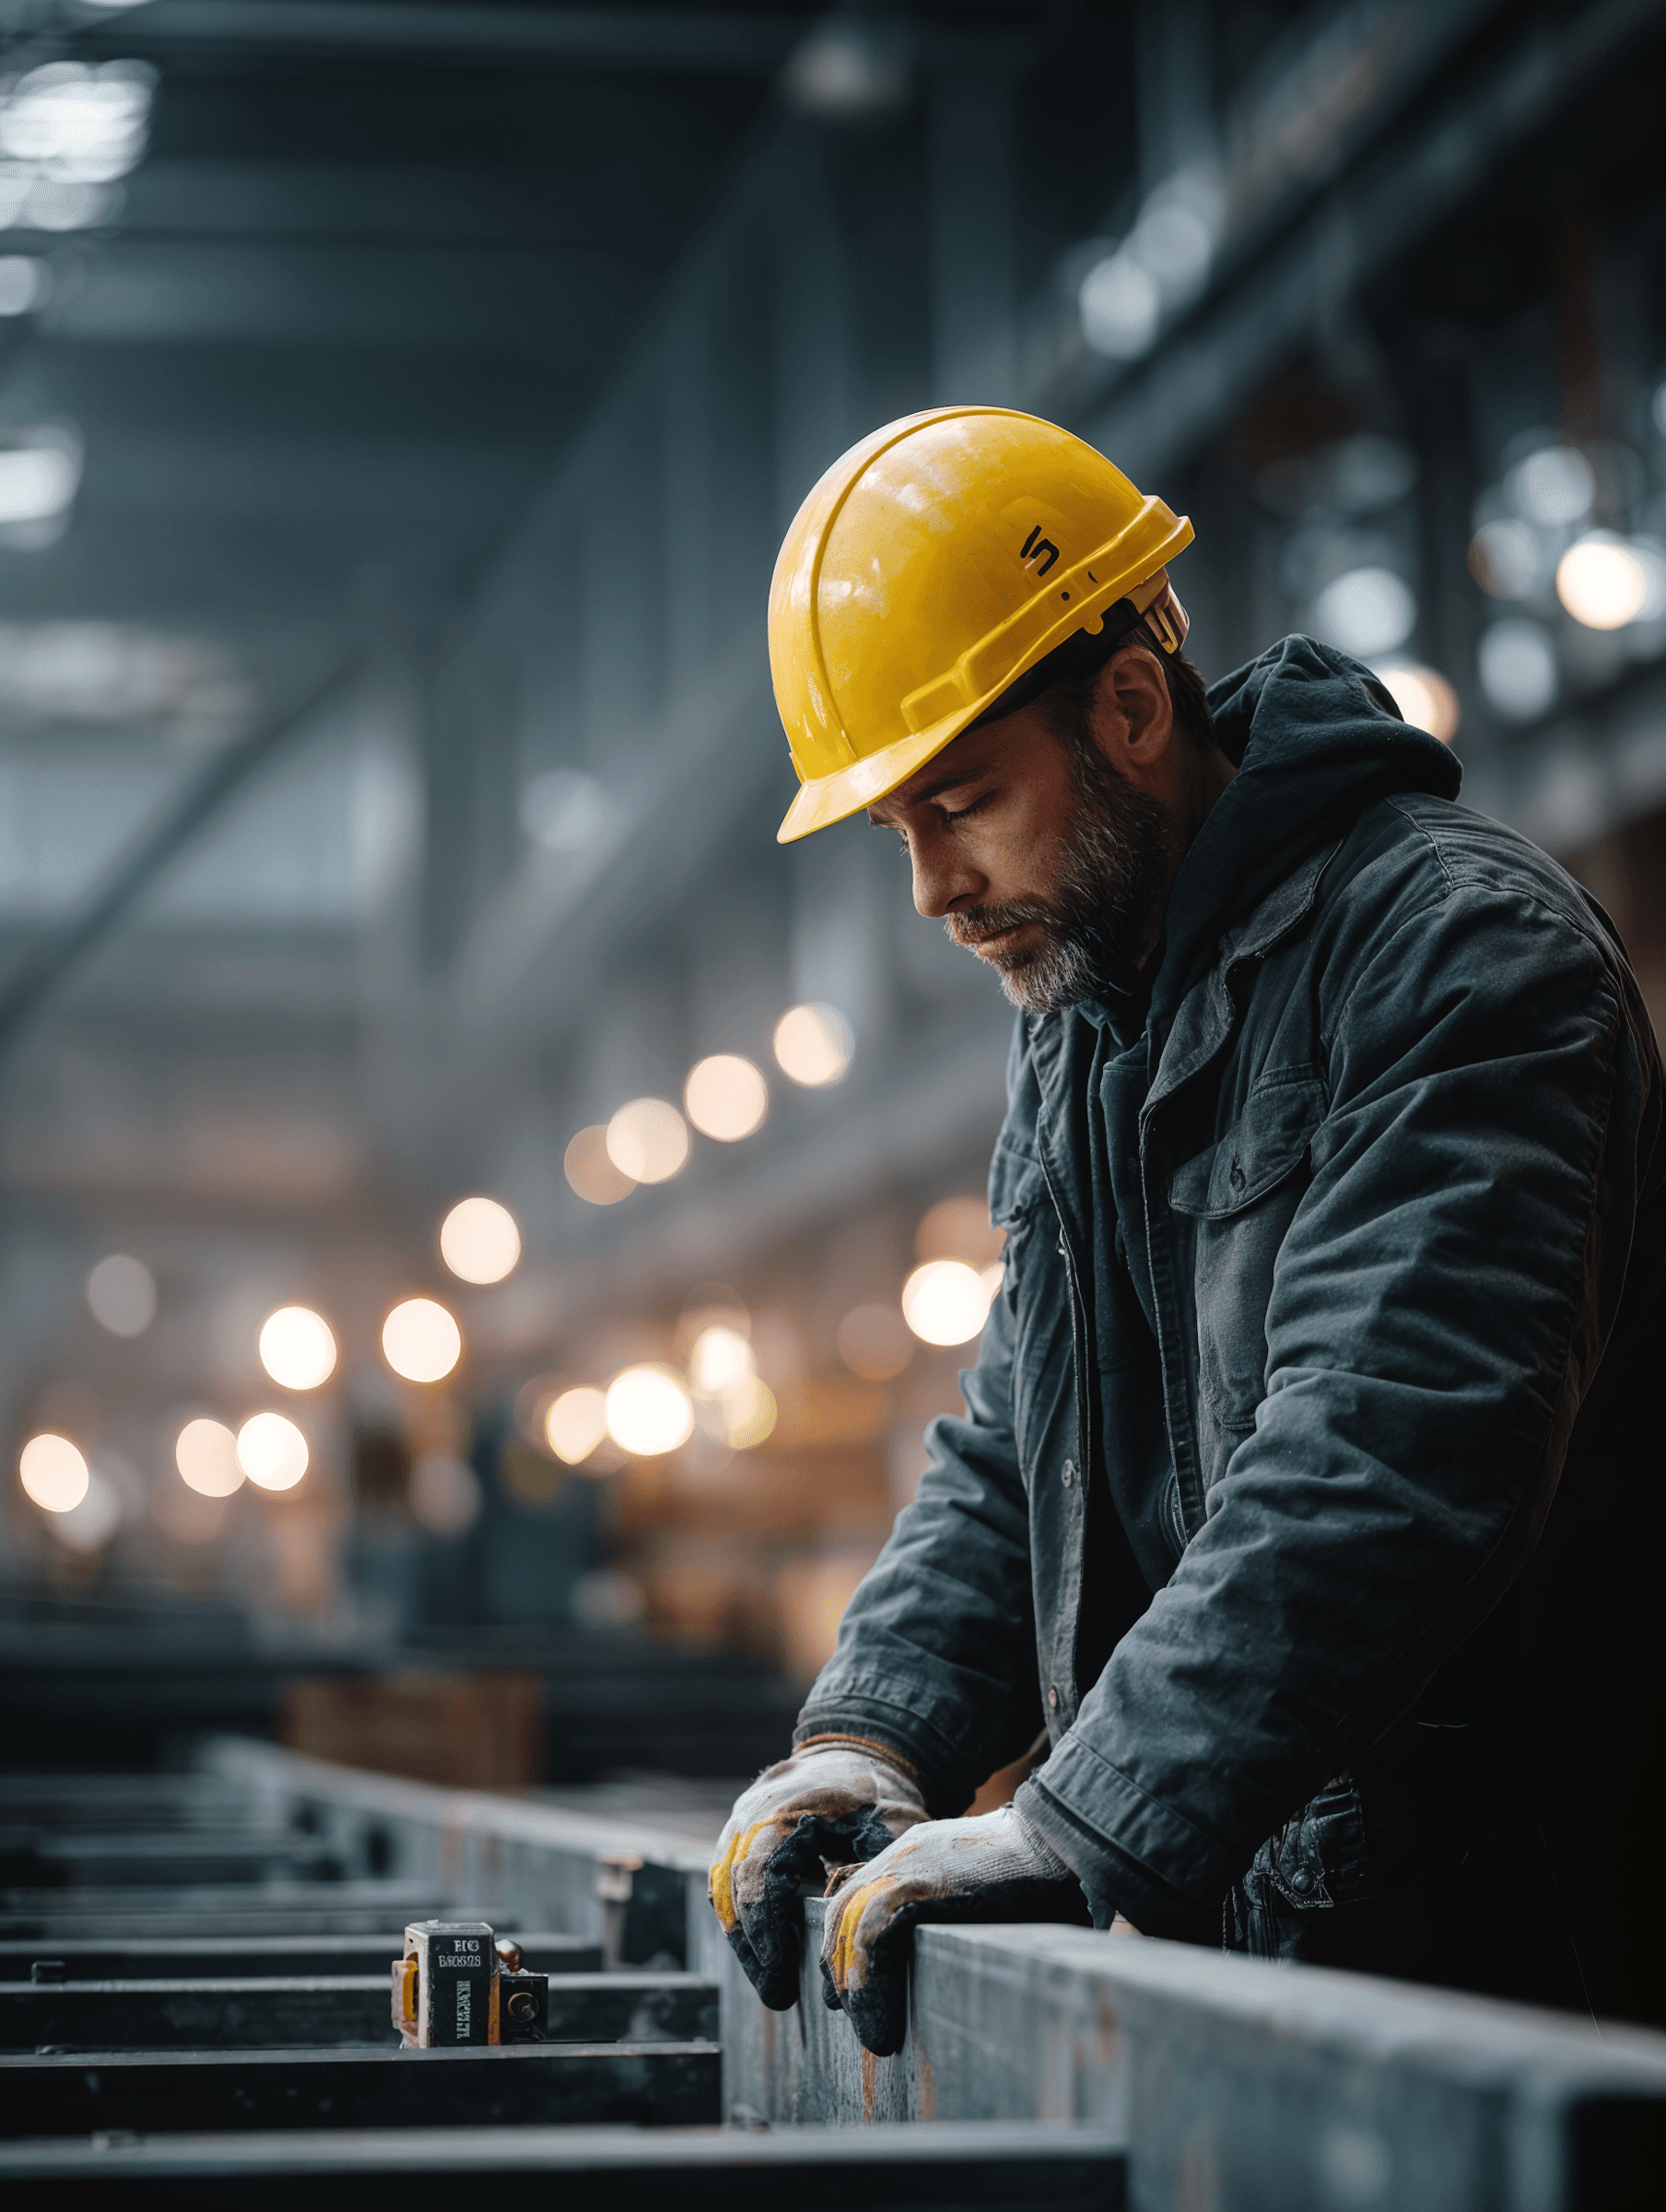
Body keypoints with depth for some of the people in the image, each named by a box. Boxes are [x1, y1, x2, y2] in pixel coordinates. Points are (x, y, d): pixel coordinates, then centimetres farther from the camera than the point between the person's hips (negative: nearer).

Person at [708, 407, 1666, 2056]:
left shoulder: (1457, 948, -12)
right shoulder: (1080, 1028, 18)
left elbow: (1387, 1460, -24)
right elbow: (1014, 1458, 22)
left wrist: (1082, 1832, -29)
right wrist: (872, 1734, 3)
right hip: (1216, 1932, 7)